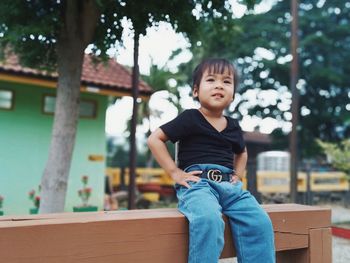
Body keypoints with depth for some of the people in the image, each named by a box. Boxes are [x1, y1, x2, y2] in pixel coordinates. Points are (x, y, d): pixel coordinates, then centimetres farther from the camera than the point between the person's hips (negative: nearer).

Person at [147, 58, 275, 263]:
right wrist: (175, 172, -5)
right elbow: (154, 139, 1)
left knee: (260, 222, -18)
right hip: (197, 183, -5)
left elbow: (241, 153, 39)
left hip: (229, 185, 6)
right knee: (208, 220, -36)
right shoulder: (190, 119, 2)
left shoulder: (233, 126, 19)